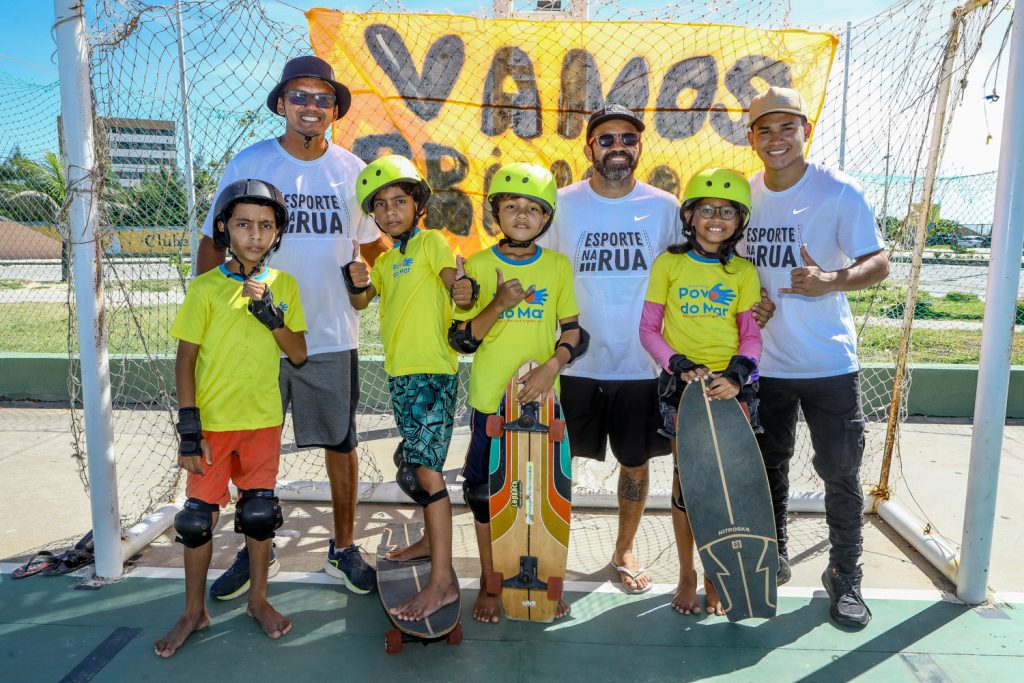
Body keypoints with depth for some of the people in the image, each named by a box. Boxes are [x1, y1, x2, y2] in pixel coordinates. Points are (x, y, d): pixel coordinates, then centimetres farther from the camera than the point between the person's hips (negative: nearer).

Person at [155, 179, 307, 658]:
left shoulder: (284, 286, 1)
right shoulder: (205, 288, -7)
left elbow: (298, 355, -1)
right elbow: (185, 361, -5)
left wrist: (270, 314, -17)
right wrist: (188, 428, -10)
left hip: (263, 421, 2)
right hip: (211, 421, -2)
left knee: (260, 512, 10)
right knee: (200, 516, 8)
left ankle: (258, 599, 30)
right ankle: (194, 612, 27)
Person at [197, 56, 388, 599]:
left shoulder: (351, 170, 3)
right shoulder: (248, 164, -2)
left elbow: (373, 245, 15)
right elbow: (213, 243, 2)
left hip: (331, 336, 1)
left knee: (341, 444, 9)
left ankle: (343, 549, 28)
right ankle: (256, 553, 31)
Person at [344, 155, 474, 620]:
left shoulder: (431, 242, -4)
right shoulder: (385, 260, 18)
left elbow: (457, 286, -16)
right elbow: (360, 303, 11)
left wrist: (465, 303, -37)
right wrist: (356, 282, -10)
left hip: (432, 371, -8)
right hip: (400, 373, 8)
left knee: (424, 467, -12)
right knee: (415, 463, 19)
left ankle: (442, 581, -9)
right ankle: (432, 539, 39)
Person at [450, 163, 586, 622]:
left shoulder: (558, 266, 1)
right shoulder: (478, 266, -3)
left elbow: (576, 333, 2)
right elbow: (461, 339, -5)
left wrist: (552, 365, -16)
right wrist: (498, 305, -19)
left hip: (542, 399, 1)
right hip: (490, 401, 0)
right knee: (486, 494, 10)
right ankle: (489, 583, 29)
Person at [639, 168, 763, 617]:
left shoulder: (743, 272, 6)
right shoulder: (669, 263, 3)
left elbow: (751, 335, 3)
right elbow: (648, 330, 2)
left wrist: (737, 374, -15)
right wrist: (678, 363, -14)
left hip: (732, 385, 1)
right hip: (681, 382, -1)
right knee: (686, 480, 3)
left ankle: (715, 573, 23)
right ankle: (687, 575, 21)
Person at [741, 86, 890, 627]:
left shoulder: (840, 192, -9)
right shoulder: (743, 195, 3)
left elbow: (878, 263, -10)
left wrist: (831, 281, -29)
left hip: (829, 360, -3)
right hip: (763, 361, 4)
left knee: (840, 471, 4)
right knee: (768, 465, 15)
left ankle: (844, 575, 23)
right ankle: (773, 556, 35)